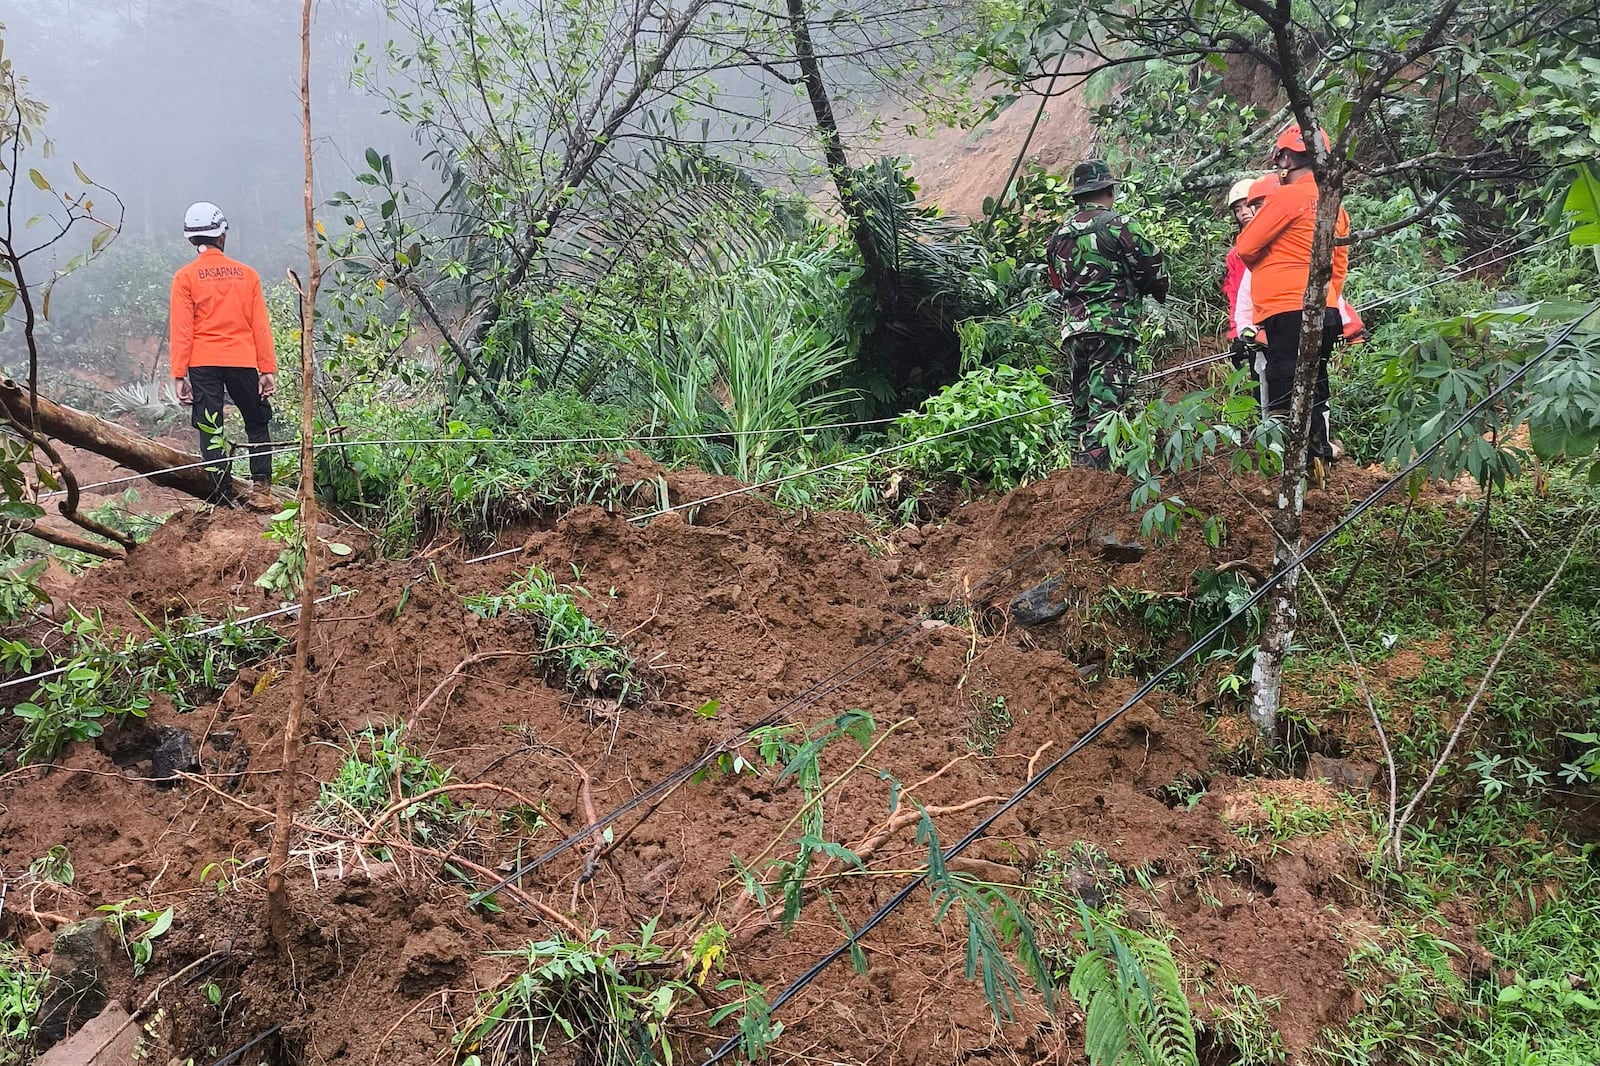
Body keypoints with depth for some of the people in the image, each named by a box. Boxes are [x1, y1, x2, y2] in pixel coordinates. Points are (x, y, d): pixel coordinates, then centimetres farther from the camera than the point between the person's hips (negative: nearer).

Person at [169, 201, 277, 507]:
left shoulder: (185, 276, 0)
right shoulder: (247, 274, 4)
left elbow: (181, 329, -4)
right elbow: (261, 326, 3)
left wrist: (179, 375, -2)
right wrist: (268, 370, 5)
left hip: (203, 365, -1)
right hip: (243, 362, 1)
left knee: (210, 430, 3)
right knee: (257, 424, 15)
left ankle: (224, 496, 1)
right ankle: (261, 488, 5)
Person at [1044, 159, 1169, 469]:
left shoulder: (1060, 235, 15)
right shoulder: (1117, 225, -5)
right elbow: (1152, 266, -3)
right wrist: (1158, 292, 17)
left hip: (1073, 328, 7)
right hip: (1112, 327, -7)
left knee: (1080, 401, 13)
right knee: (1106, 400, -10)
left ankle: (1079, 465, 16)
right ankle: (1096, 464, -20)